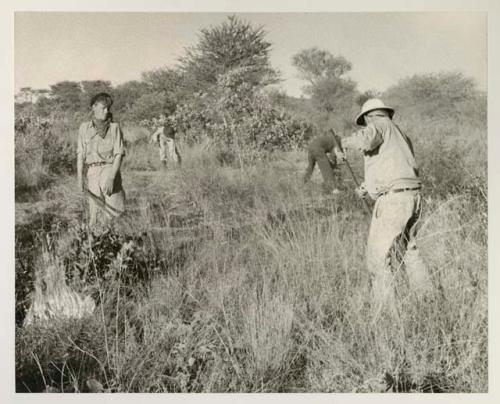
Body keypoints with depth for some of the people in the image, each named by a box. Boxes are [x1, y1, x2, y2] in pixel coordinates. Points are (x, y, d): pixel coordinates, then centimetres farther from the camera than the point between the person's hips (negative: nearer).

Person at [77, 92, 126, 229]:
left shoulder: (114, 127, 4)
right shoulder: (84, 127, 11)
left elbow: (119, 154, -2)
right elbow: (80, 155, 10)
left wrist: (111, 178, -13)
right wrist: (80, 178, 0)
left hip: (110, 170, -2)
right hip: (92, 172, 2)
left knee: (116, 211, -9)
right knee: (95, 211, -2)